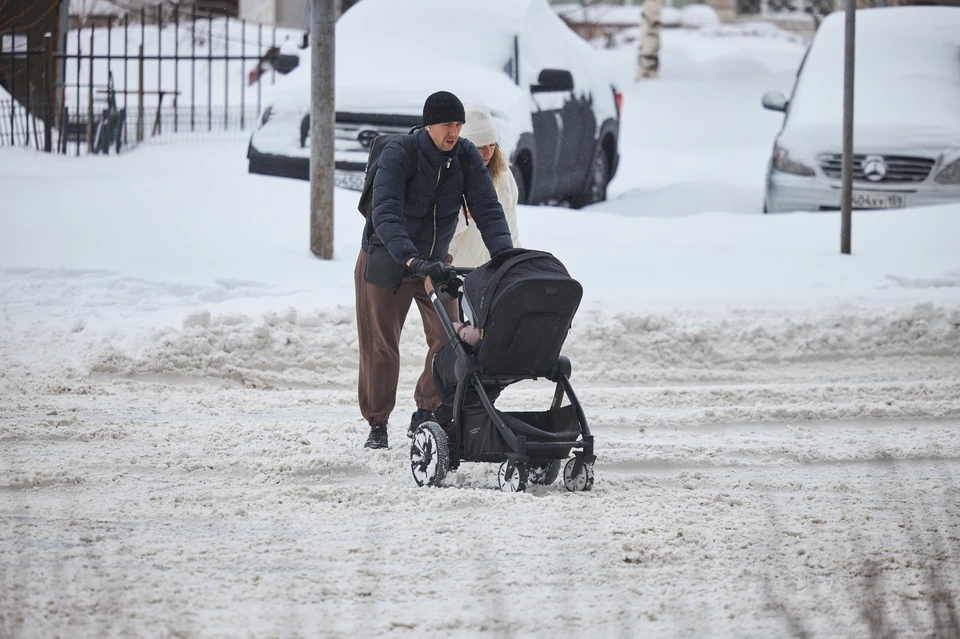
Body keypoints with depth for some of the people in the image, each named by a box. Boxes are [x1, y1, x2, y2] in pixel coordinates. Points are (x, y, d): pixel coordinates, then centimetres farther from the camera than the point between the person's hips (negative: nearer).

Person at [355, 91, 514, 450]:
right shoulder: (398, 154, -26)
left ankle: (425, 415, 5)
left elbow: (487, 209, -15)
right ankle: (377, 425, 15)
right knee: (381, 346, 2)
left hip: (435, 261, 4)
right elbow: (385, 213, -37)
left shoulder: (466, 157, -11)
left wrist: (504, 255, -33)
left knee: (449, 337, -9)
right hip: (386, 260, -4)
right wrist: (412, 260, -51)